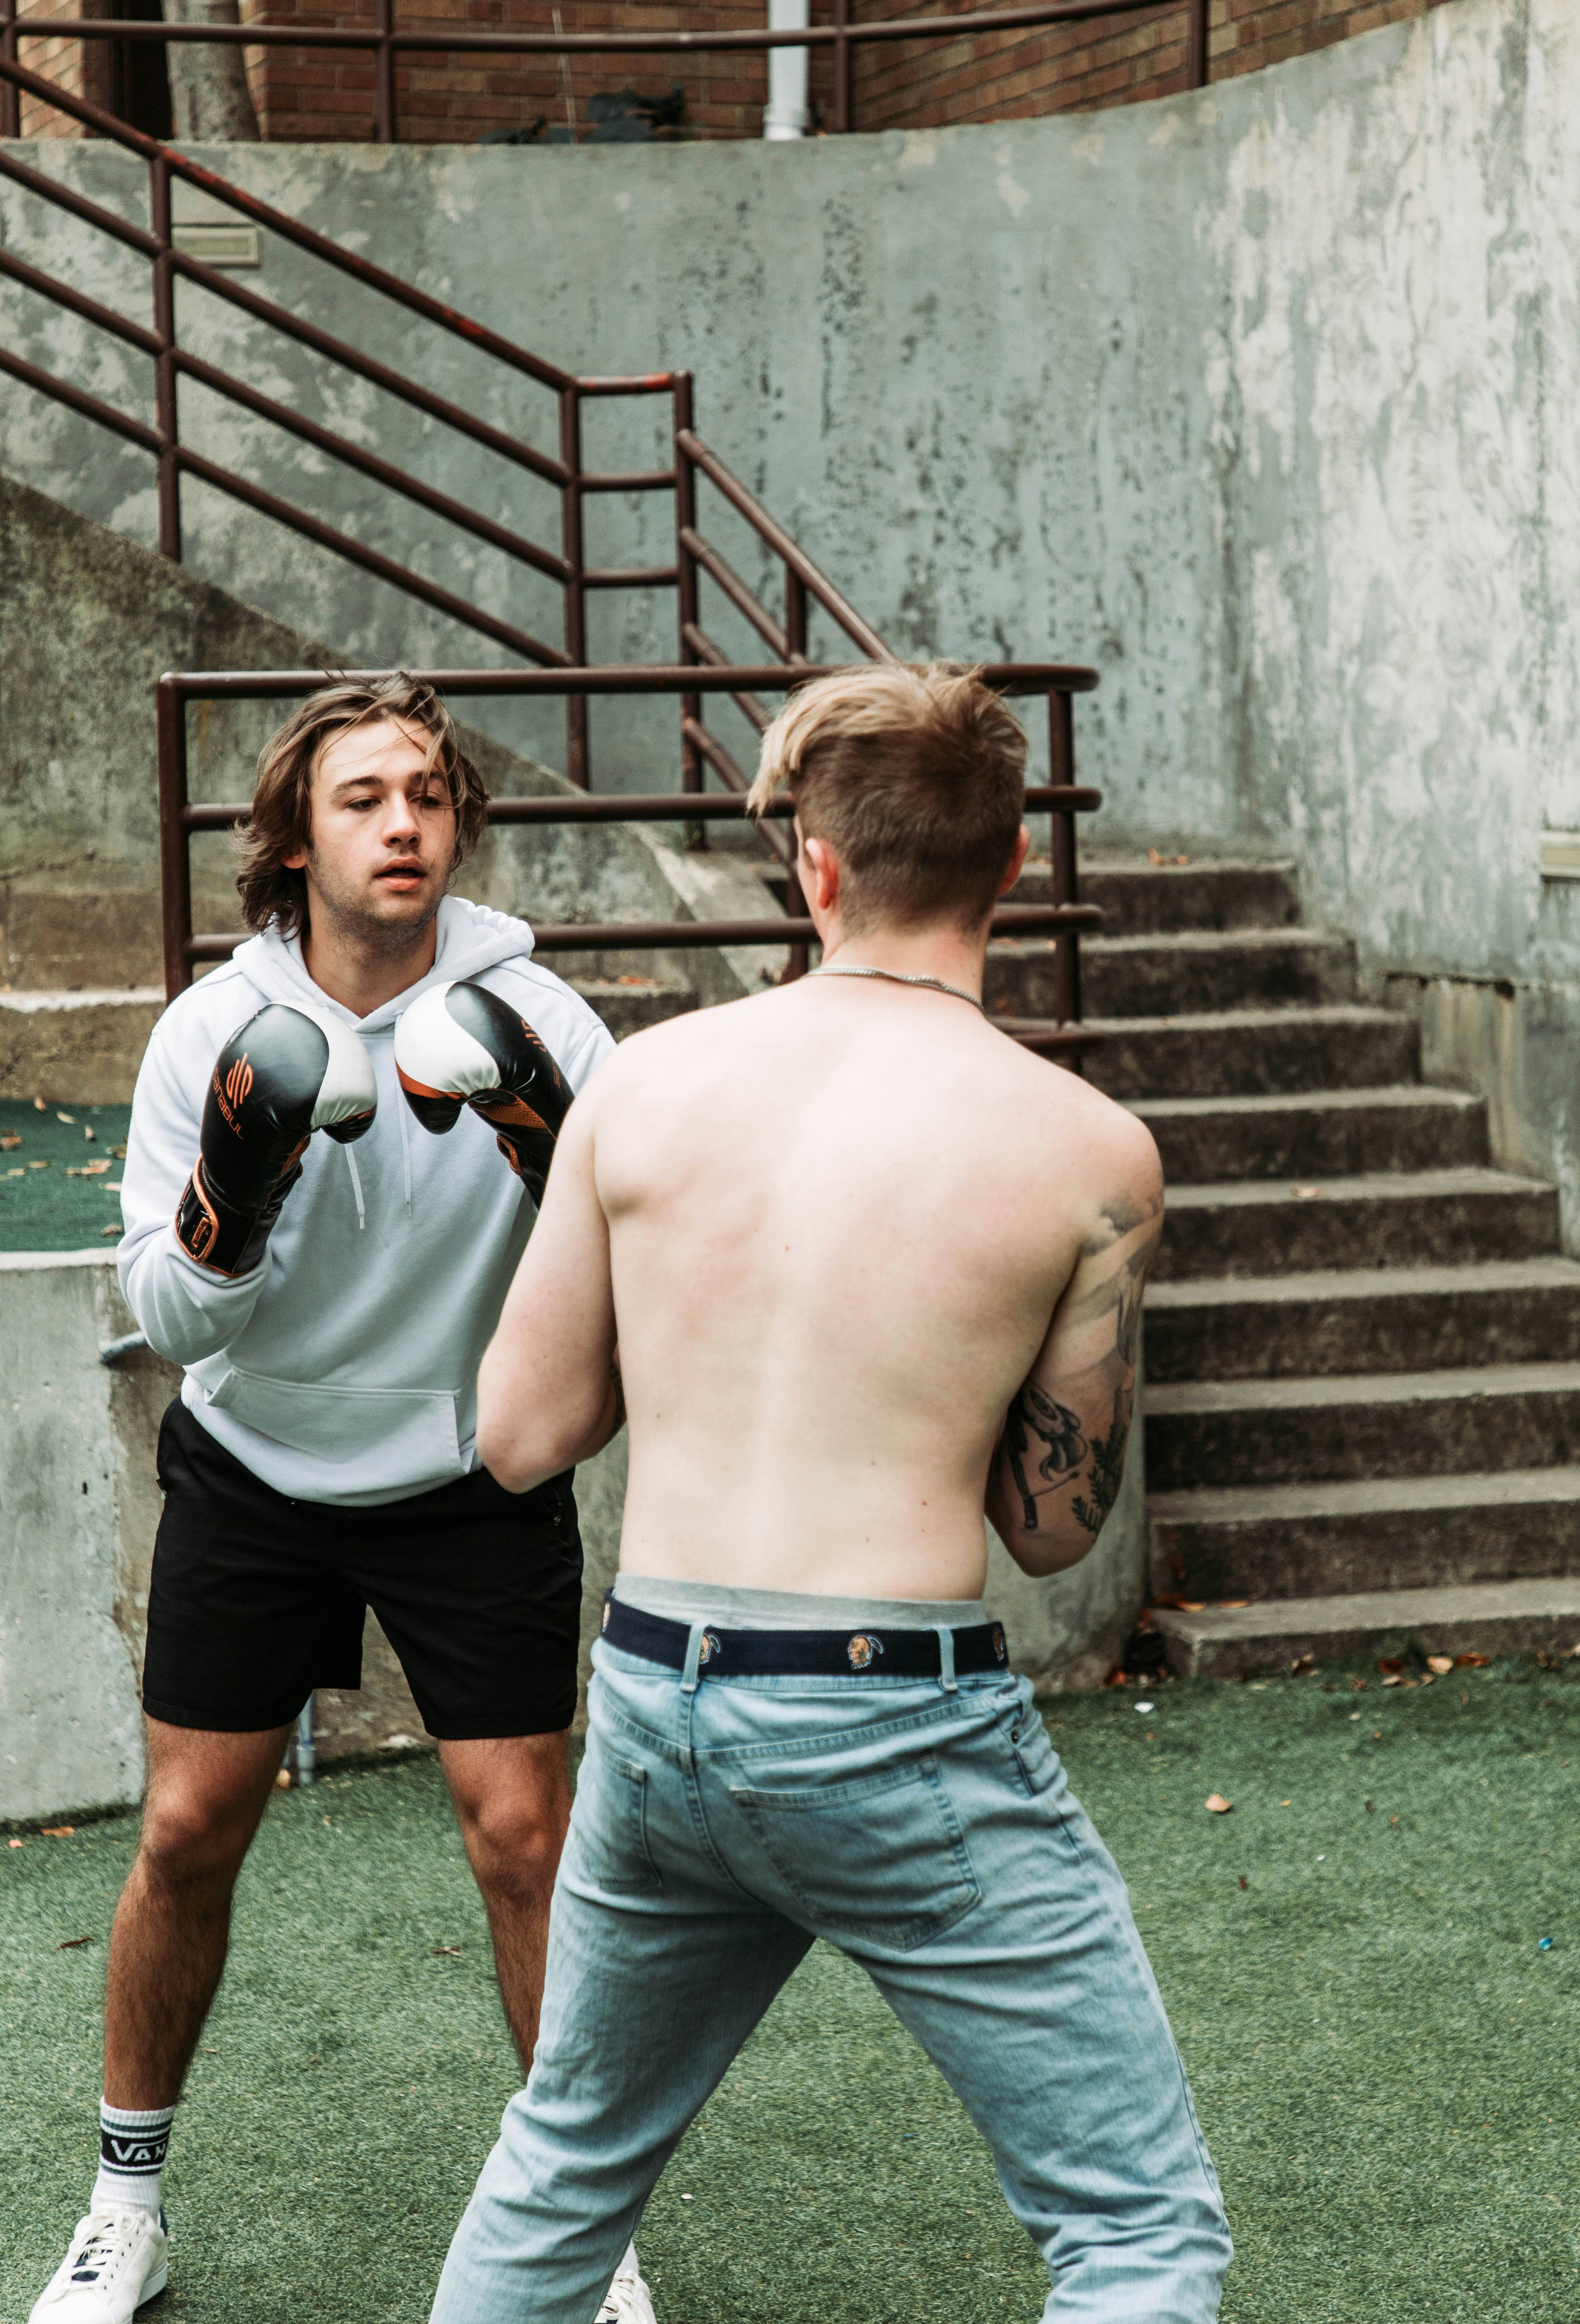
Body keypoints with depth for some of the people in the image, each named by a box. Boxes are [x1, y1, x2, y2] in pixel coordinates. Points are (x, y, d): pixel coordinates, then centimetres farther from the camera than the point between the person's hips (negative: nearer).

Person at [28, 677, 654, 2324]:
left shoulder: (527, 1019, -13)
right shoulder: (215, 1028, -10)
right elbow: (172, 1321, -11)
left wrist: (550, 1142, -35)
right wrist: (231, 1191, -30)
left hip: (471, 1476, -1)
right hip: (253, 1468, 1)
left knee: (522, 1832, -4)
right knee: (188, 1833, 4)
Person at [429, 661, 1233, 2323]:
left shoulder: (647, 1079, 0)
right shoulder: (1087, 1152, -8)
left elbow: (517, 1437, 5)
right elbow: (1053, 1529, 1)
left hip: (652, 1702, 5)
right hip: (901, 1733, -4)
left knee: (565, 2170, 28)